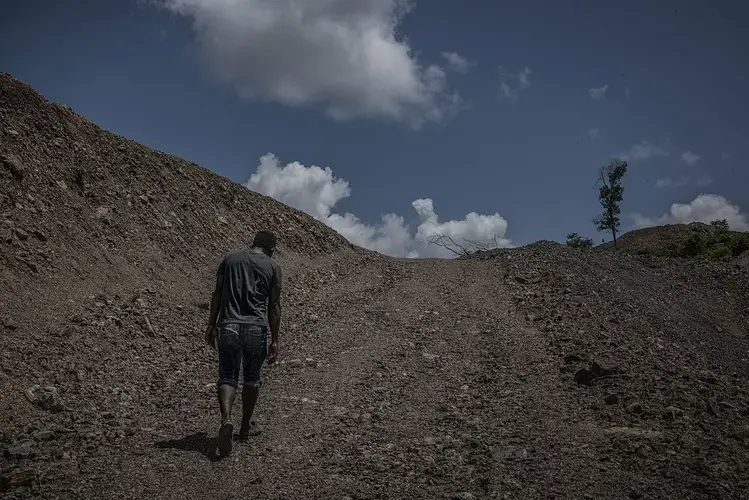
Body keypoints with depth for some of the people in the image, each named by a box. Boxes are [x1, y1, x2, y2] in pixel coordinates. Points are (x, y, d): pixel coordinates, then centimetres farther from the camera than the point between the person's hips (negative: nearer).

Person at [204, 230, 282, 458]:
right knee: (252, 378, 16)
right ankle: (245, 427, 25)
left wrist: (212, 325, 14)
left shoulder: (230, 259, 12)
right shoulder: (273, 267, 6)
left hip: (229, 326, 1)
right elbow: (274, 306, 4)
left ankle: (226, 420, -24)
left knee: (227, 377, 1)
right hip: (257, 328, 0)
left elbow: (217, 294, 9)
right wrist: (274, 340, 7)